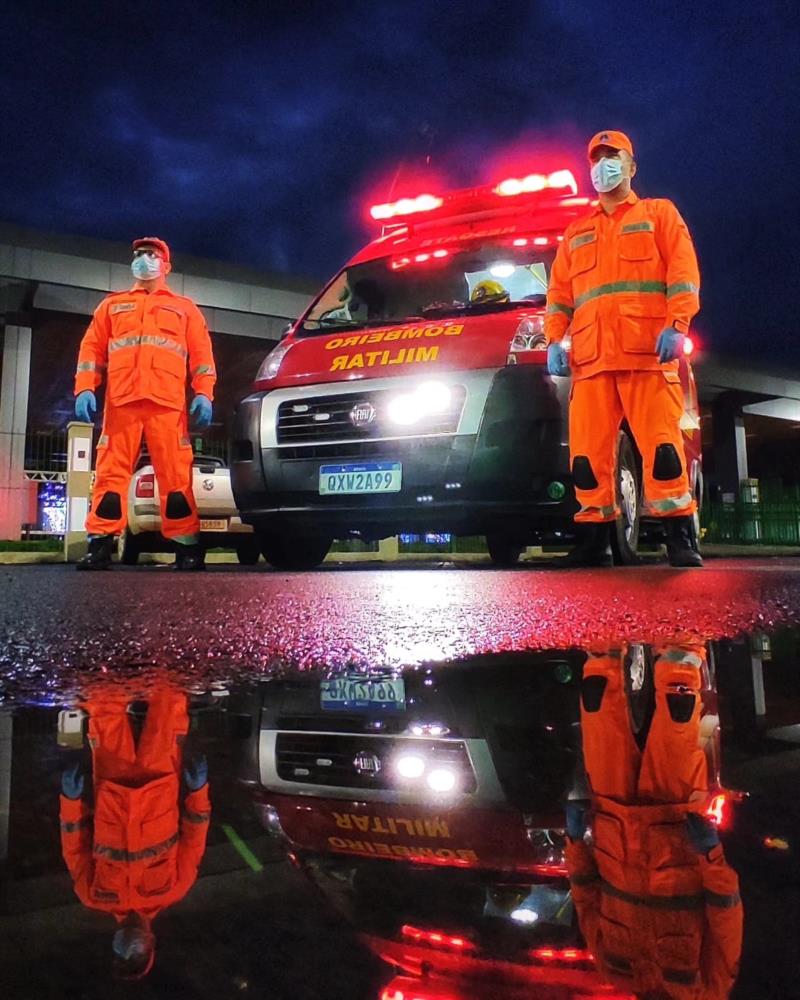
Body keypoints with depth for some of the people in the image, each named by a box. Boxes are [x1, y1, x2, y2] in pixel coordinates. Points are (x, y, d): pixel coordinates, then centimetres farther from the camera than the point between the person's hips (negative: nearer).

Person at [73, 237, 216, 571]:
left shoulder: (184, 308, 23)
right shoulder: (112, 305, 27)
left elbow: (202, 353, 12)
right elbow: (91, 348, 17)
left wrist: (203, 394, -2)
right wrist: (85, 389, 2)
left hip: (168, 403, -1)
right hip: (120, 401, 2)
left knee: (176, 475, -8)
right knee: (112, 472, -5)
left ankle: (187, 547, -6)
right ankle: (100, 545, -3)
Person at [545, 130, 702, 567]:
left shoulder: (659, 213, 19)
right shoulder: (576, 233, 28)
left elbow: (683, 270, 5)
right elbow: (558, 292, 20)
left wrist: (676, 325, -10)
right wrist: (554, 341, 5)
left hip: (648, 350, -3)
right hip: (591, 356, 4)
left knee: (661, 441, -12)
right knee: (589, 449, -3)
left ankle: (680, 538, -8)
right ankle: (594, 538, 3)